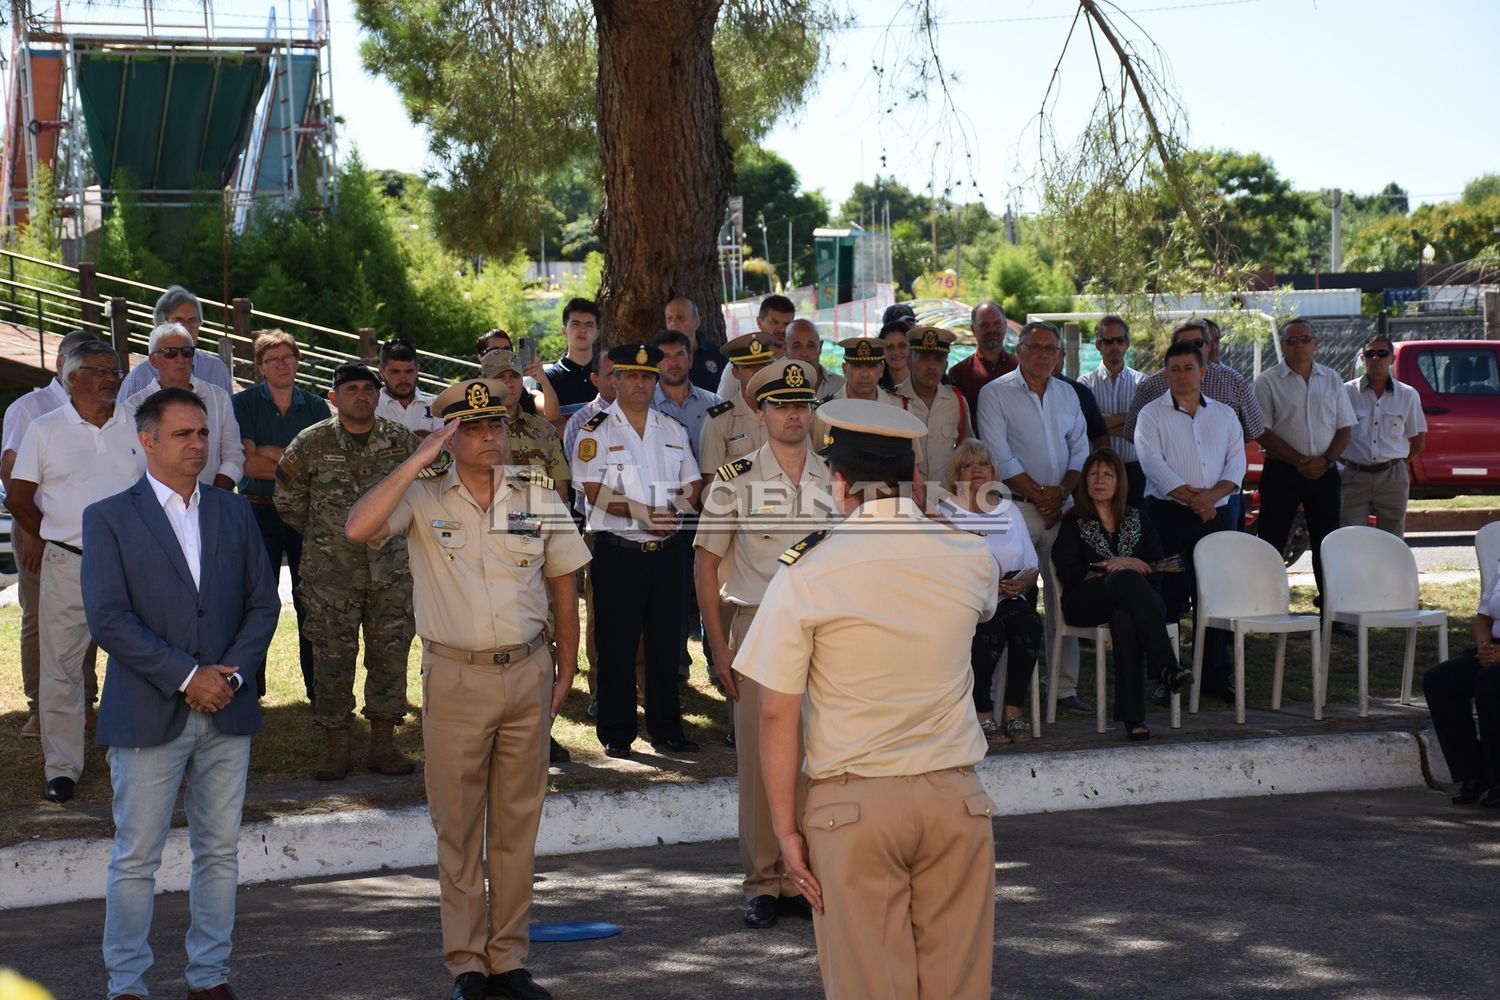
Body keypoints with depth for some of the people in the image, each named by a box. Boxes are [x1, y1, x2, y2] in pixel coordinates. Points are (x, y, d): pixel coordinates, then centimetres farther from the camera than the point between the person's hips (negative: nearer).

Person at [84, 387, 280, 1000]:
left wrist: (233, 675, -7)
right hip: (148, 714, -4)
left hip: (227, 713, 4)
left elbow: (263, 602, 9)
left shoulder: (234, 513, 11)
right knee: (136, 858, 0)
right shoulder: (109, 518, -2)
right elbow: (107, 617, -10)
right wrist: (186, 676, -14)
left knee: (220, 852, 9)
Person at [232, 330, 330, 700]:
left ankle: (318, 685, 8)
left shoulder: (316, 407, 8)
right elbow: (248, 463, -9)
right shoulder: (243, 404, 2)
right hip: (260, 511, -2)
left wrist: (270, 452, -12)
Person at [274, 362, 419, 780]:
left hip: (391, 570, 2)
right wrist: (323, 536, 10)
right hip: (330, 571, -2)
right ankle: (336, 750, 8)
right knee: (332, 657, 0)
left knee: (390, 653, 4)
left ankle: (383, 745, 15)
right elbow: (288, 501, 10)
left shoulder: (401, 440, 3)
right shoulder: (311, 443, -2)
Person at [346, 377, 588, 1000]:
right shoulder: (423, 499, -2)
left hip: (527, 674, 2)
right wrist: (420, 460, -18)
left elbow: (562, 585, 14)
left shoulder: (538, 500, 6)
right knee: (458, 828, 2)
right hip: (455, 679, -2)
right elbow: (358, 528, -20)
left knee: (517, 826, 7)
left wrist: (566, 671, 11)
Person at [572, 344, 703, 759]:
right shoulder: (596, 431, 0)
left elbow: (692, 487, 13)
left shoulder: (673, 430, 15)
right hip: (618, 550, -4)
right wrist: (643, 514, -18)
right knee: (617, 644, -1)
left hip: (669, 550, 4)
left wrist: (675, 512, -8)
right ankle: (616, 733, 7)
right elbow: (596, 493, -9)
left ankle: (667, 728, 16)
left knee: (666, 642, 7)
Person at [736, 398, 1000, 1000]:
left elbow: (777, 716, -7)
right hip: (955, 797, 3)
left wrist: (785, 827, 1)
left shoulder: (804, 574, -7)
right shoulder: (970, 558, 3)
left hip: (852, 805, -3)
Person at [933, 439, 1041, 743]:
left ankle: (1014, 711, -24)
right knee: (990, 625, -35)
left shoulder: (1009, 510, 21)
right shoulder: (944, 512, 8)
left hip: (1009, 597, 3)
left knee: (1027, 621, -30)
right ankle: (983, 714, -28)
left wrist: (1023, 583, -5)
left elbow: (1032, 566, 18)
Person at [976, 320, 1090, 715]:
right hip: (1016, 506, -5)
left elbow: (1080, 451, 14)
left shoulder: (1067, 395, 16)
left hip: (1061, 505, 5)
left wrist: (1061, 492, -3)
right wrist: (1038, 495, -8)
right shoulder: (995, 394, -1)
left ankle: (1065, 687, 6)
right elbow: (1001, 458, -7)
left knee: (1063, 597, 3)